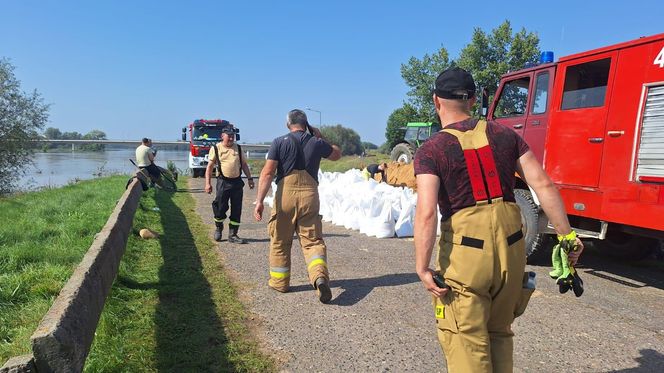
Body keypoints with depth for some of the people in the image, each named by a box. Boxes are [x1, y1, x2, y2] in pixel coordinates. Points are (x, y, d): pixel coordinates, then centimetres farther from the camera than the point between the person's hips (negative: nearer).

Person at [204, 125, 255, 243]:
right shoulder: (215, 148, 1)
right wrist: (208, 183, -7)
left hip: (237, 182, 3)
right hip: (223, 182, -3)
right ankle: (218, 229, 29)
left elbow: (244, 164, 16)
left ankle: (233, 235, 11)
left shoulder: (238, 148, 11)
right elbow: (209, 167, 0)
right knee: (220, 208, 1)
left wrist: (250, 178, 8)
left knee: (236, 210, 3)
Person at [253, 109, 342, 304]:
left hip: (285, 195, -1)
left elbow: (267, 172, -9)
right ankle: (320, 275, -17)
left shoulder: (280, 142, -1)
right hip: (310, 195, 2)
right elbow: (337, 154, 25)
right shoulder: (317, 143, 5)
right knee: (313, 240, 7)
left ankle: (279, 282, 26)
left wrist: (259, 201, -10)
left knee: (280, 241, 14)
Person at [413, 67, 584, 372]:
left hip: (465, 252, -5)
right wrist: (567, 235, 9)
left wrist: (422, 268, -13)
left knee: (465, 342, 8)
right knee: (499, 333, 23)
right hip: (512, 249, 5)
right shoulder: (505, 135, 6)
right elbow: (543, 185, 2)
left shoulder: (431, 150, -6)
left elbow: (427, 213, -17)